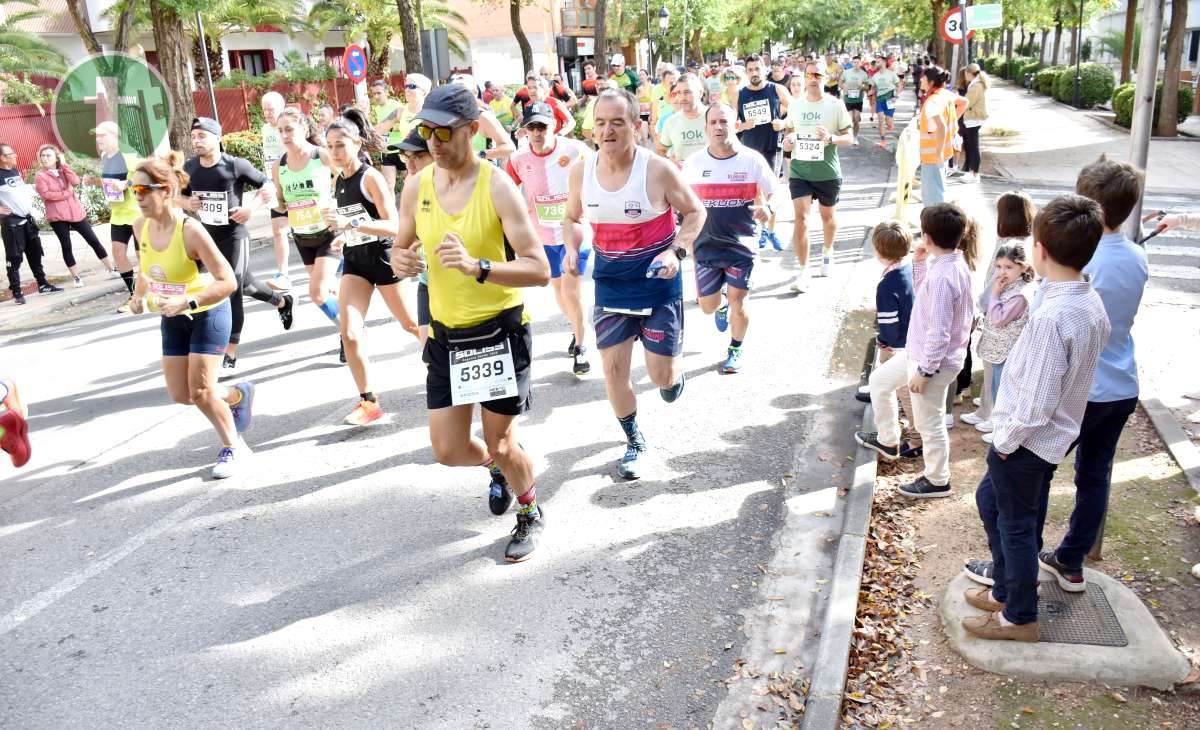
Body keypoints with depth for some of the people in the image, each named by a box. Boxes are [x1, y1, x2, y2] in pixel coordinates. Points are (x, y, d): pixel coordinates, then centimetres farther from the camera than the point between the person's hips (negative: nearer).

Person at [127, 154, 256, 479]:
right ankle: (238, 394, 36)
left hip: (208, 314, -7)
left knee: (200, 390, -9)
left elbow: (228, 282, -28)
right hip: (173, 319, 7)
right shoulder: (140, 226, -7)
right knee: (180, 395, 7)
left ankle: (234, 448, 13)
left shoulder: (190, 230, -27)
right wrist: (139, 294, -5)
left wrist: (187, 302, -38)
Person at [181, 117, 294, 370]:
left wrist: (251, 208, -19)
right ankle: (282, 302, 50)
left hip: (233, 236, -6)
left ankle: (229, 356, 2)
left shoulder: (236, 165, -14)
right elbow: (179, 195, 15)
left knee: (231, 292, -6)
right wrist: (187, 203, -8)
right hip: (206, 236, 6)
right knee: (245, 284, 21)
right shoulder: (189, 168, -1)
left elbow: (267, 187, -5)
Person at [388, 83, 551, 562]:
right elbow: (401, 247, 15)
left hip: (501, 330, -4)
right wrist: (399, 260, -10)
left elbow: (539, 270, -21)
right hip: (446, 335, 5)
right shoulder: (416, 189, -1)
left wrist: (477, 266, -35)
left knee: (501, 444, 4)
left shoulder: (497, 187, -15)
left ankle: (531, 513, 36)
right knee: (448, 451, 7)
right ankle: (497, 468, 44)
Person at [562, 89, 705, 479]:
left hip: (658, 281, -3)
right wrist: (571, 250, -8)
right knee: (613, 369, 4)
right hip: (610, 282, 3)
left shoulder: (658, 169, -17)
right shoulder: (581, 171, -5)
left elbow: (695, 212, -4)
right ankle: (635, 442, 27)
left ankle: (675, 369, 41)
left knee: (662, 376, 0)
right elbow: (573, 218, 12)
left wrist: (676, 252, -19)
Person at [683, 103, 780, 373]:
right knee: (708, 306, 7)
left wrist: (766, 210, -19)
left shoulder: (752, 160, -7)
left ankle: (735, 350, 28)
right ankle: (721, 307, 46)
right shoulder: (693, 163, -2)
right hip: (706, 246, 2)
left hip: (741, 245, -2)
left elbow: (772, 194, 4)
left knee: (738, 301, 2)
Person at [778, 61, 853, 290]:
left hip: (828, 172, -1)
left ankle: (827, 252, 45)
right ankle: (803, 271, -8)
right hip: (799, 171, 1)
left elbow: (849, 137, -2)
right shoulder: (794, 104, 4)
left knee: (828, 216, 16)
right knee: (801, 217, -11)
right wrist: (788, 140, -5)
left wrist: (831, 138, -22)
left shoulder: (835, 105, -4)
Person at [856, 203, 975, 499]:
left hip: (933, 361, -10)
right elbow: (923, 296, 13)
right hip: (920, 352, 10)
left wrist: (925, 371, -20)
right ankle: (887, 441, 43)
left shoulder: (942, 276, -31)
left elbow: (939, 333, -28)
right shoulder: (956, 262, -1)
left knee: (929, 423, 9)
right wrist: (919, 263, 1)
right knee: (879, 380, 26)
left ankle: (937, 481, 30)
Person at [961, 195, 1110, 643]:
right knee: (990, 500, 25)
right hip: (1057, 433, 9)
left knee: (1016, 524, 10)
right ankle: (1005, 590, 41)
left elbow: (1037, 401, -27)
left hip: (1026, 441, -9)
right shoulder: (1093, 303, -2)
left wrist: (1007, 439, -12)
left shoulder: (1052, 317, -30)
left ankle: (1019, 617, 29)